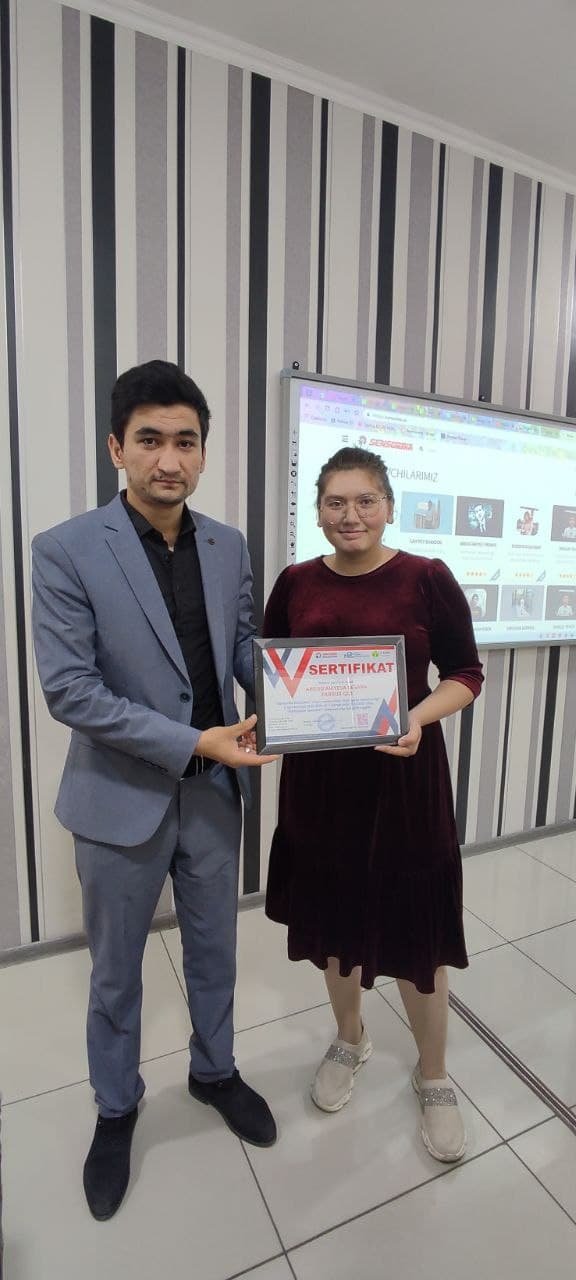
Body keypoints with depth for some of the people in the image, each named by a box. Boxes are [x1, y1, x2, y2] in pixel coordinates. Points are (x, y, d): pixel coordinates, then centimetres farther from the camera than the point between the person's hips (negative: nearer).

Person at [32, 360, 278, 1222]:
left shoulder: (229, 546, 0)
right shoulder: (67, 550, -15)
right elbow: (69, 690, -18)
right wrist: (194, 742, -22)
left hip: (214, 793, 4)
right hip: (122, 799, -3)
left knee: (214, 950, 24)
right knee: (116, 970, 20)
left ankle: (214, 1071, 52)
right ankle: (116, 1107, 49)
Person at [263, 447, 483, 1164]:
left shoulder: (427, 579, -8)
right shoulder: (296, 584, 0)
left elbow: (466, 672, -3)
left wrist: (421, 717, -21)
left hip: (402, 773, -2)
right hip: (318, 775, 3)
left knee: (415, 927, 9)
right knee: (332, 915, 19)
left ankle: (433, 1078, 39)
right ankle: (350, 1040, 48)